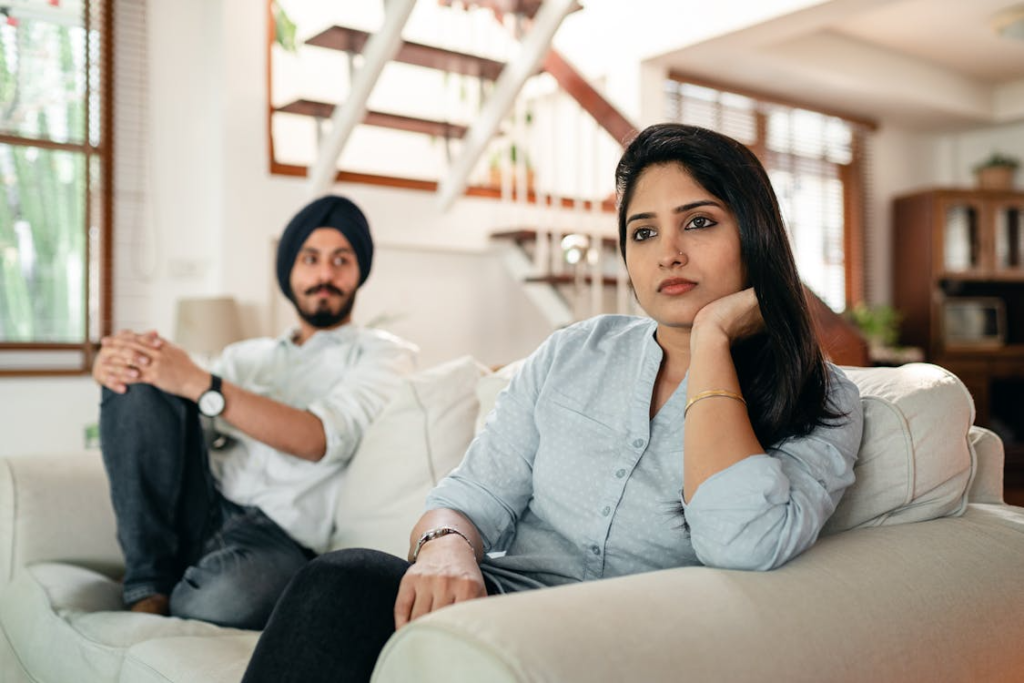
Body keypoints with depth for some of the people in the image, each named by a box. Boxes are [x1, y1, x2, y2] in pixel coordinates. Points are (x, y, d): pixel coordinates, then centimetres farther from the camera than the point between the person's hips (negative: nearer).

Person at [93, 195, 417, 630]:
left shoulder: (383, 354, 9)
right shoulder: (247, 356, 25)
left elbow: (322, 439, -11)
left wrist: (198, 383, -18)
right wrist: (115, 366, -9)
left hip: (280, 533, -5)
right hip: (203, 506, 5)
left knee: (226, 596, -39)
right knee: (139, 385, -15)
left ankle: (159, 610, -3)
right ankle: (148, 587, -14)